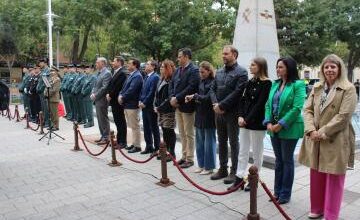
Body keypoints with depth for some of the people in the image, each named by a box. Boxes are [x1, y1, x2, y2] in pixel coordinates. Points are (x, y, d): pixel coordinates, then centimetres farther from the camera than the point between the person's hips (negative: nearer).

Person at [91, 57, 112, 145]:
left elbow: (104, 88, -20)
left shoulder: (107, 73, -13)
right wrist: (92, 93, 3)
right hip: (97, 100, 9)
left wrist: (95, 95, -16)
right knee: (99, 119, 14)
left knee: (104, 119, -3)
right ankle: (103, 136, 23)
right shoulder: (99, 73, 15)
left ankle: (106, 138, 5)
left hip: (102, 100, -9)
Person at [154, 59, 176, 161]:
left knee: (169, 131, -1)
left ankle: (172, 153, 9)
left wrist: (160, 107, -16)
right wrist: (156, 106, 9)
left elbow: (169, 98, -20)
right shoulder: (162, 79, 14)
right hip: (160, 110, 9)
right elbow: (157, 94, 18)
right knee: (164, 131, 14)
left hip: (169, 111, -9)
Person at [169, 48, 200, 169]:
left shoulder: (194, 70, -12)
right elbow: (172, 84, 13)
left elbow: (191, 88, -21)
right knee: (182, 134, 15)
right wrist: (172, 97, -5)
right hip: (177, 106, 8)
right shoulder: (178, 70, 14)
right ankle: (184, 156, 25)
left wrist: (177, 98, -18)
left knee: (189, 134, 2)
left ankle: (189, 159, 12)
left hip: (187, 106, -8)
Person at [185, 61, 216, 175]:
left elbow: (208, 98, -18)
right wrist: (192, 98, -7)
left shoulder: (213, 83, -13)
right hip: (200, 115, 8)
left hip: (209, 116, -7)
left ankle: (209, 167, 16)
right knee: (200, 141, 14)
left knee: (209, 142, 3)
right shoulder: (201, 82, 9)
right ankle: (201, 165, 27)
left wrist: (195, 96, -13)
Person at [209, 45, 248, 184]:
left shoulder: (241, 72, -7)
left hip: (232, 113, -6)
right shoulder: (219, 72, 14)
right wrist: (215, 104, -6)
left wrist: (221, 105, -16)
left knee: (233, 142, 3)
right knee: (221, 142, 13)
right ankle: (222, 169, 25)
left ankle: (234, 172, 13)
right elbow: (212, 89, 11)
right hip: (219, 112, 6)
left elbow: (237, 92, -16)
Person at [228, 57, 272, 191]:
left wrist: (247, 119, -16)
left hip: (257, 123, -7)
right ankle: (239, 178, 17)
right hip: (244, 121, 7)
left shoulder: (267, 83, -9)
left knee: (257, 153, 7)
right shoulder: (250, 82, 12)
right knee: (242, 152, 9)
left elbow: (260, 104, -15)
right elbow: (242, 100, 8)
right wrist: (240, 116, -5)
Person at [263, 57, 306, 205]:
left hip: (289, 129, -6)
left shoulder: (298, 85, -9)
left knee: (287, 160, 6)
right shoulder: (275, 84, 10)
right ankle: (277, 191, 26)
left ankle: (285, 194, 19)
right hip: (274, 128, 6)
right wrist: (268, 122, -5)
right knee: (278, 160, 14)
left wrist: (281, 125, -18)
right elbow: (268, 104, 9)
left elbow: (297, 108, -17)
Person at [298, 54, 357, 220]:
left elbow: (344, 116, -15)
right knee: (316, 176, 14)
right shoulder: (316, 88, 9)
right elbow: (307, 109, 5)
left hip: (336, 141, -5)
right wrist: (311, 130, -11)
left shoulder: (348, 89, -7)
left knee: (334, 179, 6)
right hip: (315, 139, 5)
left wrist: (323, 132, -16)